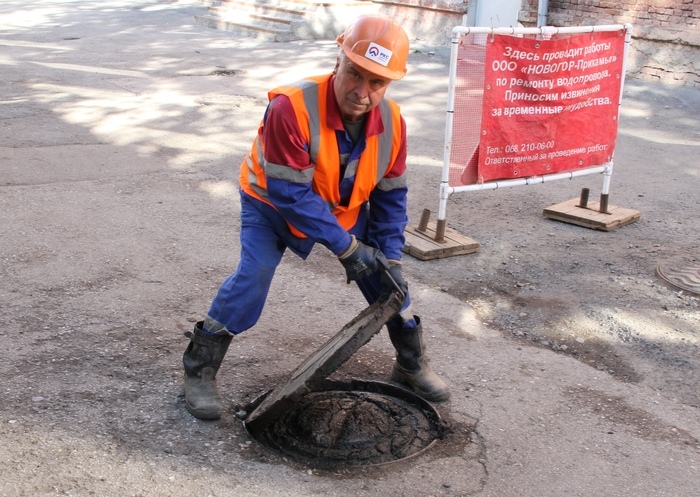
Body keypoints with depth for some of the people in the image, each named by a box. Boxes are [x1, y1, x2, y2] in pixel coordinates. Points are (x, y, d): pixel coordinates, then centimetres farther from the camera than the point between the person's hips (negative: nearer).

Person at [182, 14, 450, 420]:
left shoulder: (391, 121, -21)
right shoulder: (291, 107, -39)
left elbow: (390, 196, -8)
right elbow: (290, 192, -35)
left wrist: (390, 256, -15)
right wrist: (346, 247, -33)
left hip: (347, 209, 5)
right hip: (273, 204, -4)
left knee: (386, 277, 1)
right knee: (253, 274, -22)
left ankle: (413, 363, 24)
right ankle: (200, 368, -5)